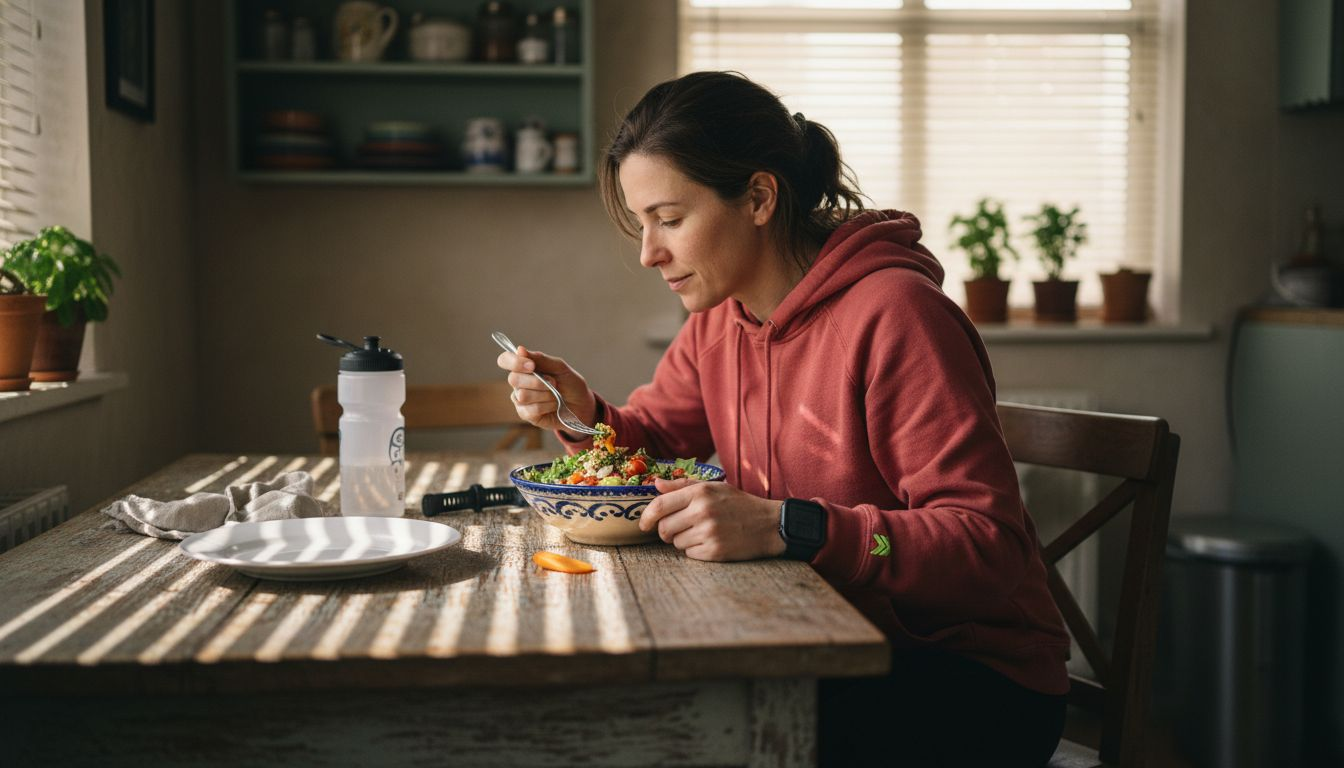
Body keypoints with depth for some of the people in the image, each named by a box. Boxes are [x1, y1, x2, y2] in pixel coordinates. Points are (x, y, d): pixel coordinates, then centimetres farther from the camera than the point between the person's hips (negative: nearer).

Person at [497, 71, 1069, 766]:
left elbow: (988, 545, -25)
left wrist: (788, 528, -36)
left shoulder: (892, 316, -21)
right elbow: (650, 438, 19)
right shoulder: (719, 318, 5)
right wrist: (584, 414, -4)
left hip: (976, 681, -6)